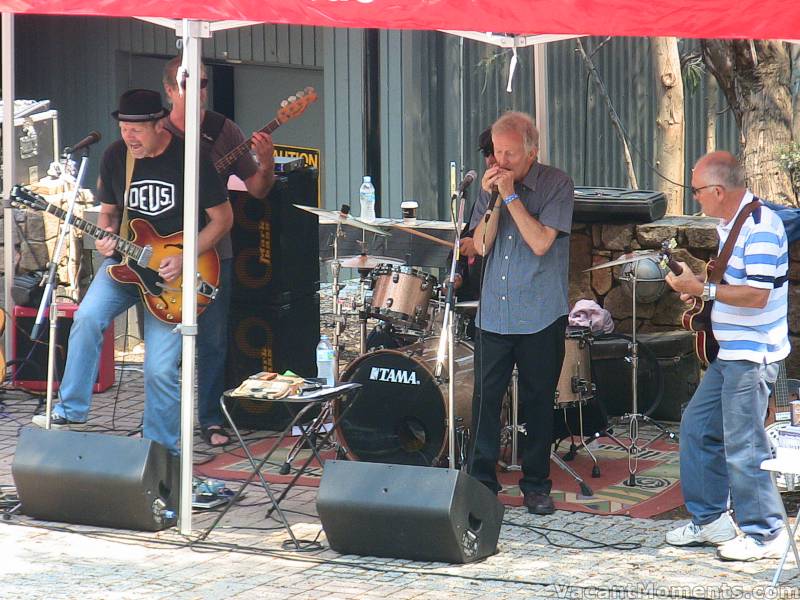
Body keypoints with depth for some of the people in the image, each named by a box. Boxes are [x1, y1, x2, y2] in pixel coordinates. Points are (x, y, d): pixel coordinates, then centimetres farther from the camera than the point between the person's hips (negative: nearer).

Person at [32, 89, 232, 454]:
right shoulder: (115, 156, -1)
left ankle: (161, 449, 10)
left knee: (161, 368, -9)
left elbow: (223, 218, -6)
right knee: (88, 317, -24)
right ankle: (70, 410, -10)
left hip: (172, 267, -3)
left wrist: (184, 259, -16)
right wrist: (105, 235, -10)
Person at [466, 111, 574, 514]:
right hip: (493, 313, 3)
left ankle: (536, 485, 18)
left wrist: (510, 196, -17)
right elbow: (481, 246, 0)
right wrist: (493, 200, -11)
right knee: (485, 398, 1)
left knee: (538, 401, 6)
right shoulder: (492, 185, 7)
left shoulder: (556, 184, -6)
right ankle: (480, 481, 10)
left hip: (541, 317, -3)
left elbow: (541, 243, -17)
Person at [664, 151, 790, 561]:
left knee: (741, 447, -7)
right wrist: (699, 286, 9)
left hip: (752, 355, -11)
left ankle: (764, 534, 5)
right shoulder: (728, 225, 13)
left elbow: (757, 294, -25)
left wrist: (701, 289, -21)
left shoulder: (760, 227, -19)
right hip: (728, 351, 11)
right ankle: (710, 520, 25)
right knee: (696, 427, 14)